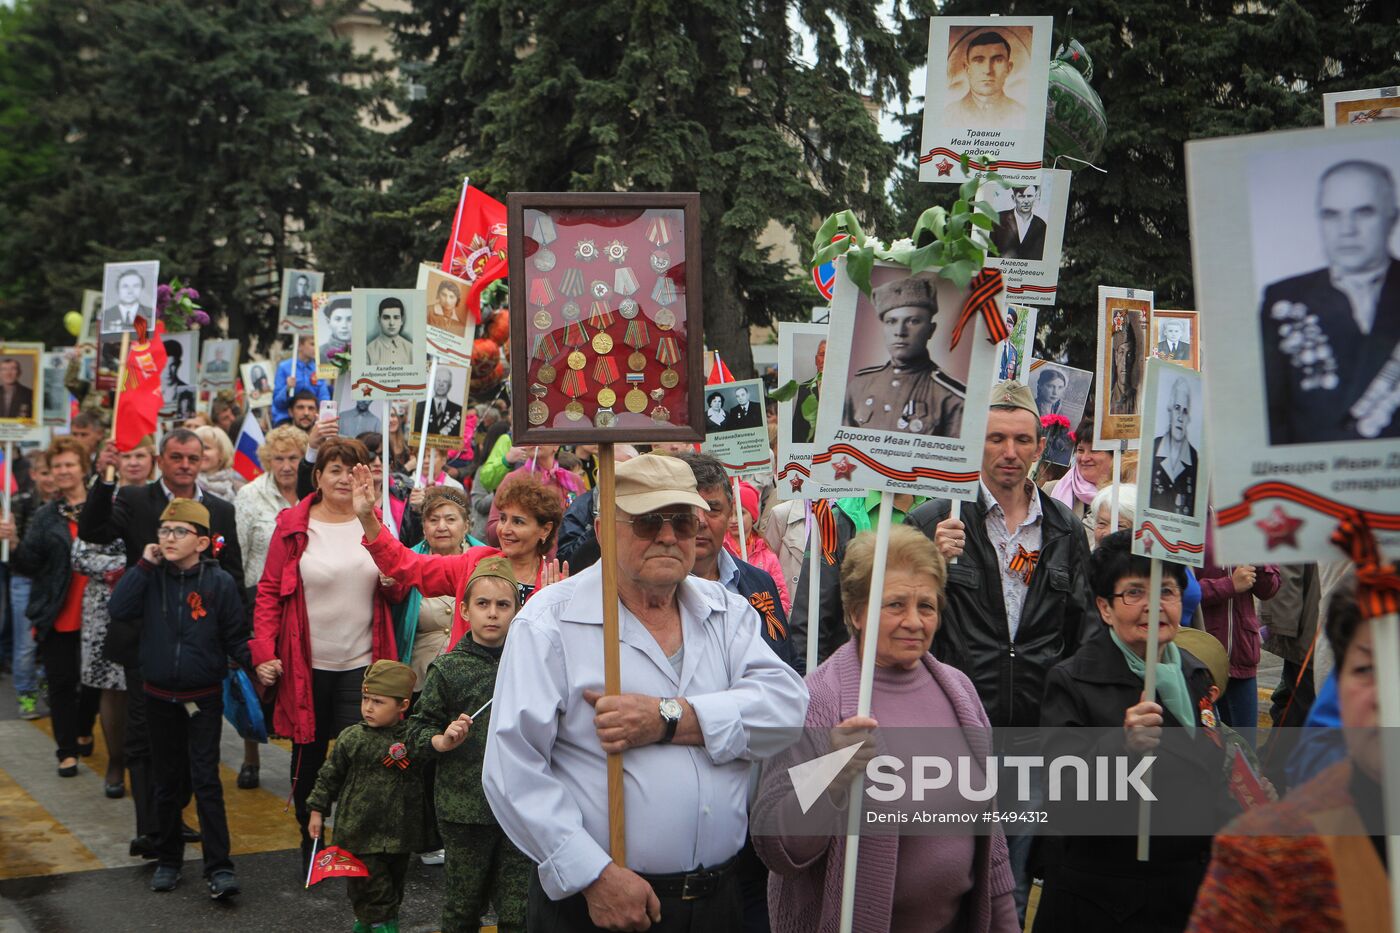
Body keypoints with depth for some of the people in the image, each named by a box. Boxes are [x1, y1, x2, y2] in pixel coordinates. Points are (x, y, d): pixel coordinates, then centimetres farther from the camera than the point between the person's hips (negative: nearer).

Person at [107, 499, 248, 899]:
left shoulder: (219, 582, -7)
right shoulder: (151, 577, 0)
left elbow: (234, 639, -3)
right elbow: (118, 609, -15)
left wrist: (256, 663, -21)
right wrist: (144, 564, -16)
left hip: (204, 698, -3)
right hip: (160, 697, 3)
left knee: (205, 780, -7)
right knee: (167, 780, 14)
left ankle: (219, 868, -4)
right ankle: (168, 859, 27)